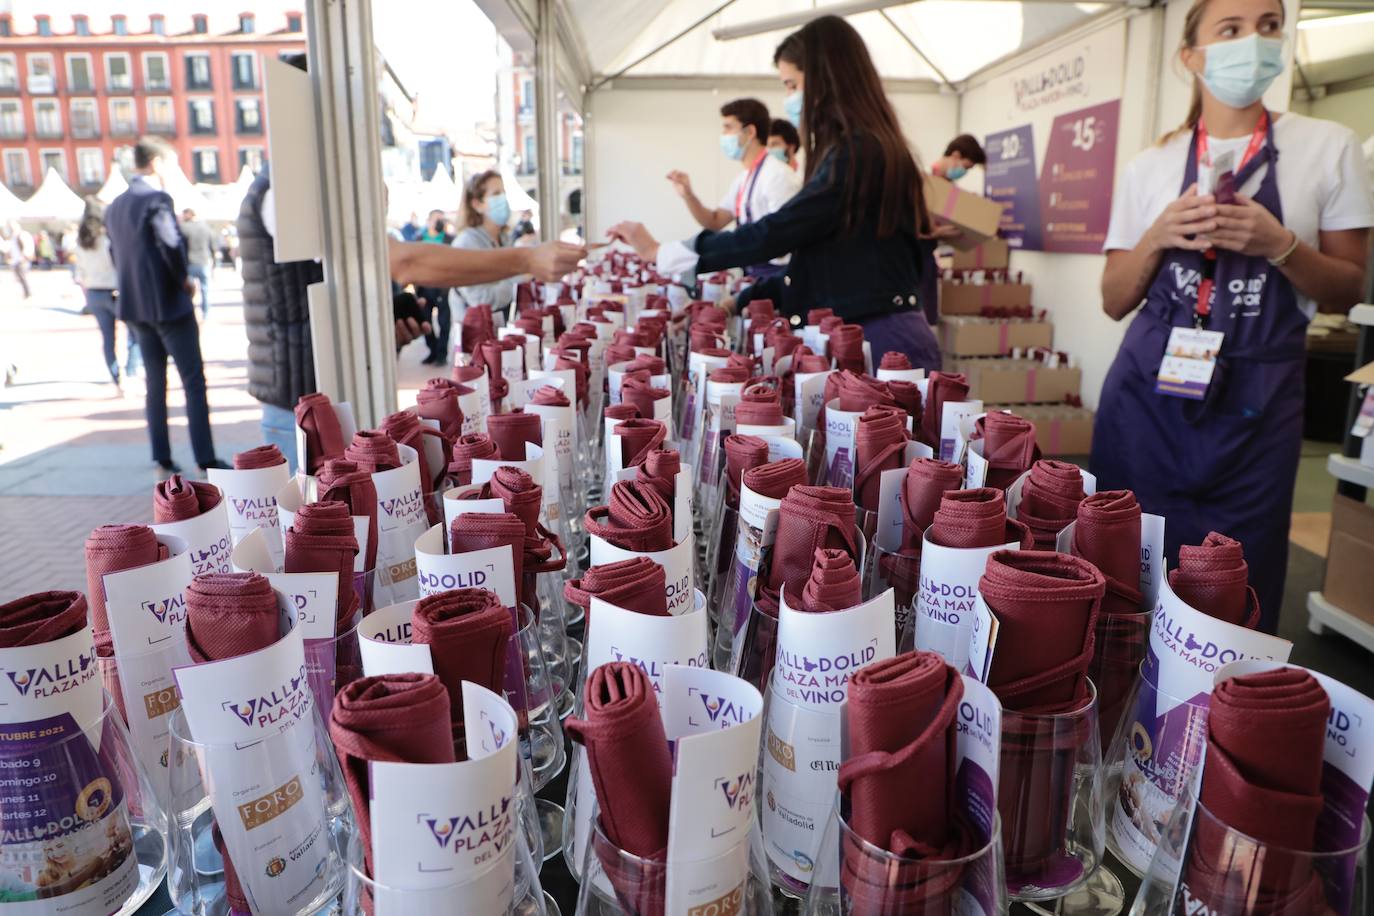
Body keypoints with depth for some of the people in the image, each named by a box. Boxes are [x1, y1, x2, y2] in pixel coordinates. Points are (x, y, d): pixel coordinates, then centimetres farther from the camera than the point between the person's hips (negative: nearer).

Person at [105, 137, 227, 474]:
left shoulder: (114, 207, 12)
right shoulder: (157, 198, -13)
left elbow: (116, 253, 15)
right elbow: (171, 244, -24)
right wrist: (183, 279, -9)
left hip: (135, 306, 8)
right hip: (169, 304, -8)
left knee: (155, 383, 12)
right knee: (193, 382, -3)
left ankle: (162, 459, 15)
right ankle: (206, 460, -4)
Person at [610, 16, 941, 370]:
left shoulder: (856, 154, -14)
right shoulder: (865, 148, 16)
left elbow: (776, 233, -20)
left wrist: (660, 252, -14)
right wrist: (742, 300, 13)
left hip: (880, 341, -9)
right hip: (861, 335, 9)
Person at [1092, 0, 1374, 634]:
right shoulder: (1151, 166, 6)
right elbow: (1115, 301, 8)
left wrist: (1279, 245, -13)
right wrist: (1157, 237, -10)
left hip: (1257, 400, 0)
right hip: (1147, 390, 1)